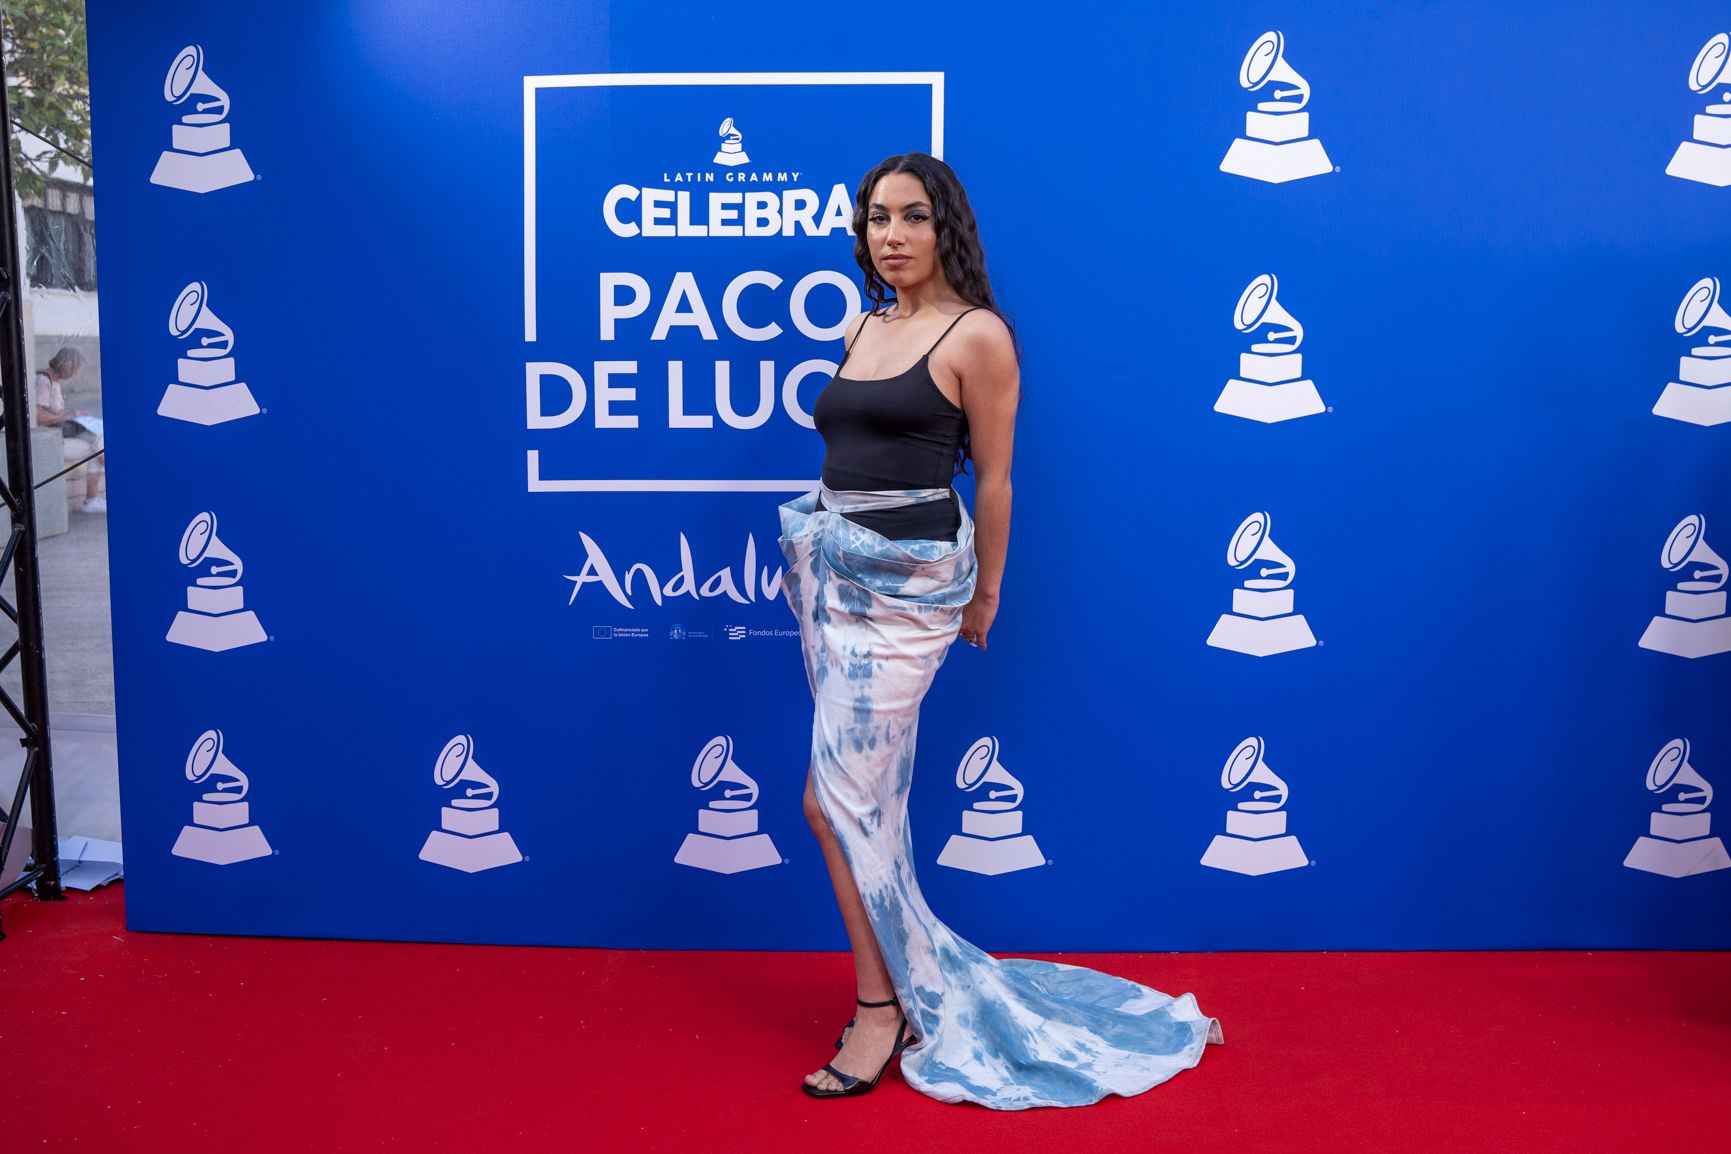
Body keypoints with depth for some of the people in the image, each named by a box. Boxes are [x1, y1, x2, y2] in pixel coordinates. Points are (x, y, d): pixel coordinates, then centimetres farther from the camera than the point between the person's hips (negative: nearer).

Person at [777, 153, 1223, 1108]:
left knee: (839, 800, -8)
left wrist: (985, 593, 3)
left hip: (905, 579, -7)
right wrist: (816, 554, 17)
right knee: (871, 798, 12)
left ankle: (882, 1005, 10)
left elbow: (993, 477, -3)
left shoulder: (976, 335, -6)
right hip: (831, 568, 7)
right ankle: (914, 989, 27)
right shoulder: (861, 330, 14)